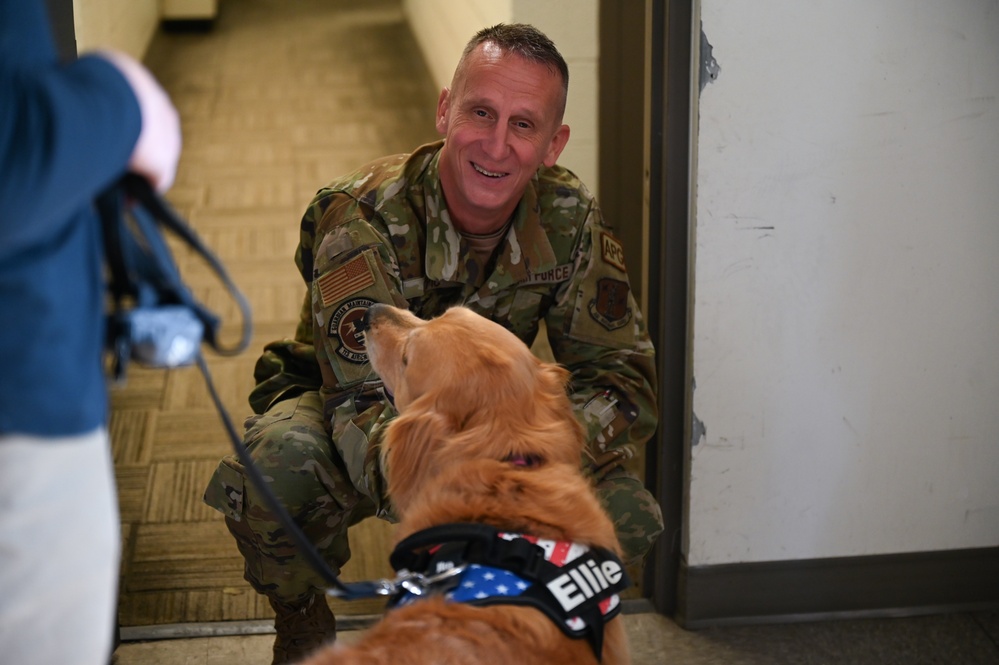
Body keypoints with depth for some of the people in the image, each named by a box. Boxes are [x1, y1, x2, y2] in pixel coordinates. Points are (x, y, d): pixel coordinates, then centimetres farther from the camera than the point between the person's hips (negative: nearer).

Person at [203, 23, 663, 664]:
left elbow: (625, 375, -15)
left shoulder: (570, 219, -17)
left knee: (629, 515, -21)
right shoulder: (364, 217, -28)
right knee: (279, 460, -37)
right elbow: (361, 401, -35)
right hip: (347, 408, -2)